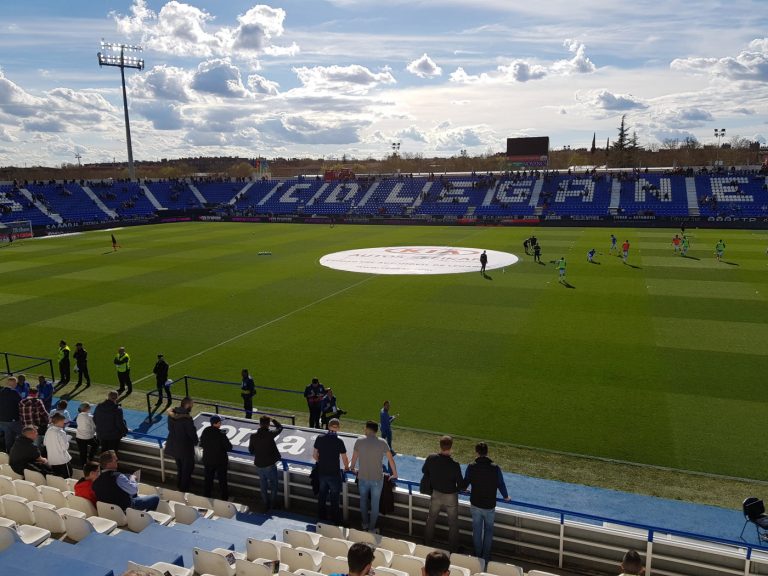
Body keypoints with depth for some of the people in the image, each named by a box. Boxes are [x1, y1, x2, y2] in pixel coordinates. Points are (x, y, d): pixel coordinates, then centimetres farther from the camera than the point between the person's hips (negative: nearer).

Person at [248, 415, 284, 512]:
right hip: (270, 465, -4)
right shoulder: (270, 434, -18)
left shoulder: (253, 436, -8)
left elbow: (250, 450, 4)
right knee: (273, 485, 18)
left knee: (263, 486, 20)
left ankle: (266, 505, 30)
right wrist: (273, 420, 14)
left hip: (259, 465, 4)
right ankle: (273, 504, 26)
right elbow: (280, 427, 0)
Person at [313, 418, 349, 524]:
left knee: (322, 494, 21)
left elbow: (314, 455, 2)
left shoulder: (319, 438, -7)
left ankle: (321, 515, 34)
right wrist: (346, 468, 8)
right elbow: (344, 458, -11)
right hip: (334, 473, -4)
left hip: (321, 472, 4)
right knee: (334, 497, 12)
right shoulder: (339, 441, -19)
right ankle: (334, 518, 22)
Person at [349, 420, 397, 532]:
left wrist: (352, 469, 23)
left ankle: (365, 524, 37)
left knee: (363, 501, 22)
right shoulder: (382, 443, -9)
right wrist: (395, 474, 12)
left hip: (362, 478, 1)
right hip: (377, 479, -1)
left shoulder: (359, 442, -8)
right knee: (375, 504, 13)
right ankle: (372, 528, 22)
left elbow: (354, 459, 3)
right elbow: (391, 459, -2)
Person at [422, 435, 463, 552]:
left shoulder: (431, 458, -18)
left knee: (431, 520, 24)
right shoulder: (454, 465, -29)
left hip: (436, 494, 3)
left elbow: (424, 471, 2)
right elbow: (461, 484, -19)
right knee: (453, 524, 18)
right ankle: (452, 549, 30)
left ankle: (427, 544, 39)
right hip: (450, 497, -3)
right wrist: (456, 489, 4)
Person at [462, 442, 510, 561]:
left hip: (475, 504, 1)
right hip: (489, 505, -1)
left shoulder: (471, 467, -13)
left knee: (477, 529, 17)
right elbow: (501, 485, -5)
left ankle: (477, 555, 30)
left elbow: (465, 483, 1)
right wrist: (506, 497, 16)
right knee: (488, 530, 18)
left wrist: (463, 488, 27)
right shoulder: (495, 468, -17)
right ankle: (486, 556, 25)